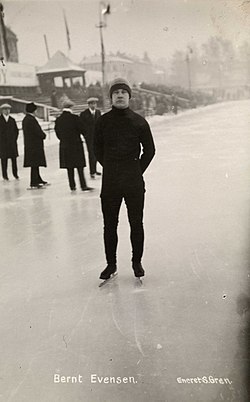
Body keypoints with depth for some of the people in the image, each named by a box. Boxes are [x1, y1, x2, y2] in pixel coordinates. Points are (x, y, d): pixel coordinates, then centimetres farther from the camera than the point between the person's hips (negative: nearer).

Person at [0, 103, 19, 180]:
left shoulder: (12, 120, 11)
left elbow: (16, 131, 16)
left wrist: (15, 139, 7)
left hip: (12, 143, 2)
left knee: (14, 158, 0)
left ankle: (15, 174, 8)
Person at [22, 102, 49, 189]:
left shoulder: (25, 119, 13)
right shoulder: (31, 120, -19)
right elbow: (38, 132, -20)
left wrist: (42, 135, 9)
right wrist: (43, 135, 0)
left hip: (29, 145, 10)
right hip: (35, 145, -10)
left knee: (35, 164, 18)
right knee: (35, 164, -4)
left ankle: (38, 180, 29)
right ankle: (34, 183, -1)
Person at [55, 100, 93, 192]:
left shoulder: (58, 120, 3)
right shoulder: (74, 118, -12)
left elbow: (57, 133, 6)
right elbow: (81, 130, -9)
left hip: (64, 146, 5)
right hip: (76, 144, -5)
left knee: (69, 167, 10)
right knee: (80, 167, 0)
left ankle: (72, 186, 14)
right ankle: (83, 186, 0)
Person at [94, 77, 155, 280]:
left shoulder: (139, 121, 0)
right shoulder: (103, 121, 2)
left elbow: (150, 150, 8)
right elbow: (98, 149, 12)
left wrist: (138, 170, 5)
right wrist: (110, 167, 9)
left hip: (134, 182, -1)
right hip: (110, 182, 1)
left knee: (136, 224, 6)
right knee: (109, 225, 6)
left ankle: (137, 262, 22)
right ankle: (111, 263, 20)